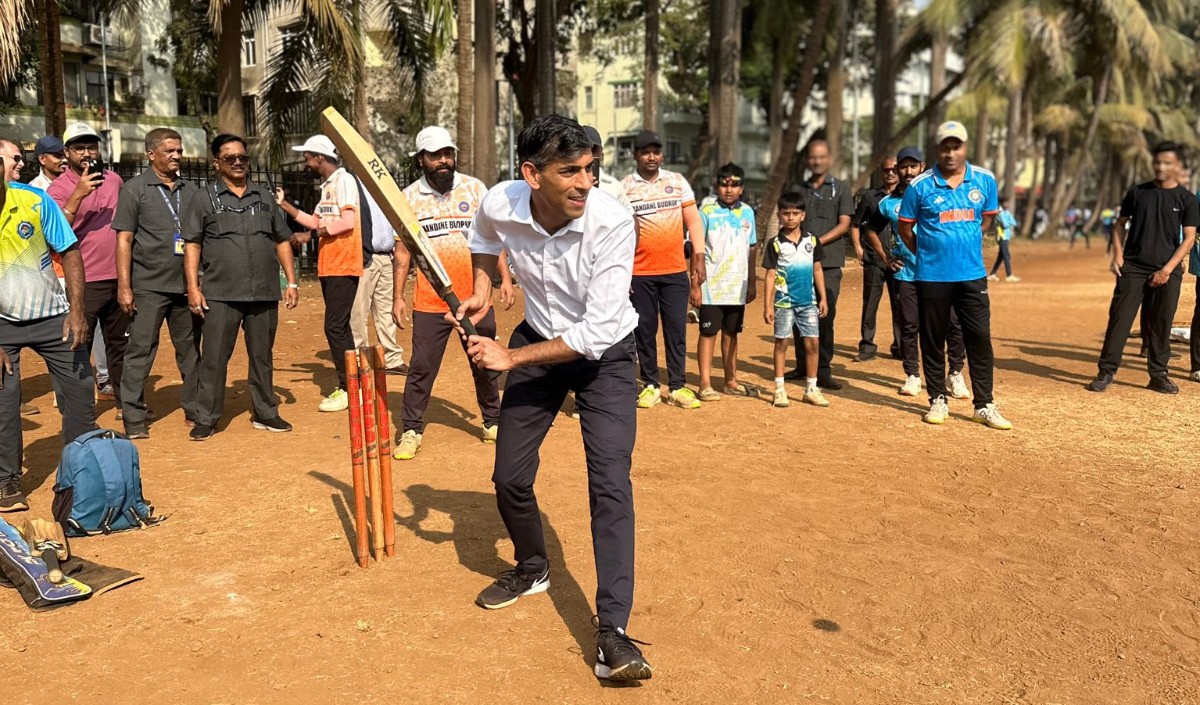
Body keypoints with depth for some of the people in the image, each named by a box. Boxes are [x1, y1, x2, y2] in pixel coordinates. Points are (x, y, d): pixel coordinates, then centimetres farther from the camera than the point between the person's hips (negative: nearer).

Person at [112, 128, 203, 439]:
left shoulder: (189, 189, 12)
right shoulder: (135, 188, 0)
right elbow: (124, 240, -4)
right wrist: (124, 287, -10)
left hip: (187, 285, 4)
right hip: (148, 287, -4)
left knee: (191, 350, 9)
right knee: (140, 350, 0)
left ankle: (194, 410, 20)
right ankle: (134, 418, 7)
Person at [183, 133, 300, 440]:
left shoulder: (264, 196, 14)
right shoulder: (203, 198, 5)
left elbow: (282, 240, 15)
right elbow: (192, 244, 2)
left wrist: (291, 281, 8)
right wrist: (193, 287, -6)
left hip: (264, 293, 3)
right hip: (221, 295, -2)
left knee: (262, 356, 10)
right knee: (214, 357, -1)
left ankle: (265, 413, 21)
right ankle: (206, 418, 8)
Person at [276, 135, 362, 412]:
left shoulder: (344, 180, -10)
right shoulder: (327, 186, 19)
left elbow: (347, 222, -19)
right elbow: (316, 221, 21)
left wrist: (309, 235, -15)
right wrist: (284, 205, 19)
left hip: (343, 266, -10)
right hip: (328, 267, 10)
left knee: (335, 327, -10)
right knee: (340, 327, 11)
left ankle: (347, 389, -4)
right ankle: (350, 386, 18)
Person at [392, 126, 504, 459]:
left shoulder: (475, 188, 3)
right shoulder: (409, 197, 3)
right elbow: (402, 251, 5)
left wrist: (505, 277, -4)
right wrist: (398, 297, 1)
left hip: (475, 296, 1)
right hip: (430, 300, -1)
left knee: (486, 363, 11)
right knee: (421, 367, 0)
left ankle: (493, 421, 26)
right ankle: (411, 431, 11)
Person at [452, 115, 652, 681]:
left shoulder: (612, 221, -30)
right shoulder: (499, 205, -19)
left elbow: (599, 330, -31)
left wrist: (511, 357, -26)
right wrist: (482, 287, -5)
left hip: (605, 355, -3)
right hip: (537, 342, 4)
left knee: (611, 482, -17)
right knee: (509, 478, 6)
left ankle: (612, 633, -12)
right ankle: (532, 568, 36)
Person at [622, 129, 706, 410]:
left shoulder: (678, 181, 7)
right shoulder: (624, 187, 1)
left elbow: (693, 221, 8)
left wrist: (699, 256, -1)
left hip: (675, 270, 2)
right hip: (640, 273, -1)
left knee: (677, 329, 4)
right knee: (645, 330, 5)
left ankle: (677, 387, 13)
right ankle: (650, 385, 16)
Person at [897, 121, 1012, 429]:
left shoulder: (985, 181, 3)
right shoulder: (920, 185, -4)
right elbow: (905, 228, 5)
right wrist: (927, 253, 9)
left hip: (973, 275, 2)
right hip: (932, 277, -1)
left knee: (980, 338, 1)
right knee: (933, 340, 6)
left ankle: (984, 406, 10)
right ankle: (938, 401, 20)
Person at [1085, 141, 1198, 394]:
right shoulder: (1138, 192, 6)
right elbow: (1120, 224, 13)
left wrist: (1167, 270, -11)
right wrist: (1117, 255, -2)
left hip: (1167, 271, 0)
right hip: (1133, 267, 0)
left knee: (1161, 324, 5)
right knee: (1119, 318, -5)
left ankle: (1158, 375, 15)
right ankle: (1106, 372, -2)